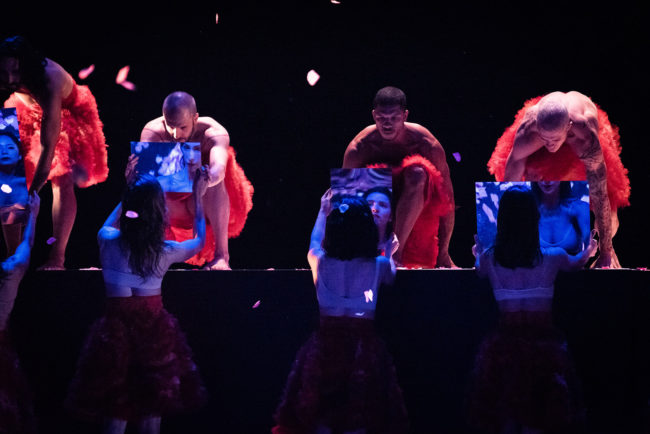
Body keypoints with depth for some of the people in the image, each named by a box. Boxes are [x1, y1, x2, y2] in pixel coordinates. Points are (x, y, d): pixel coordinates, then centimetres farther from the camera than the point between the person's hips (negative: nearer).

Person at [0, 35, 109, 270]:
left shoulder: (48, 81, -42)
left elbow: (47, 146, -41)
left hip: (66, 114, -5)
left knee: (63, 181, -21)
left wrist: (31, 193, -43)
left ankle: (56, 258, -18)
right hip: (27, 110, 5)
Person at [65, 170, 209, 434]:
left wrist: (130, 193, 31)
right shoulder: (165, 252, -8)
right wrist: (198, 198, 24)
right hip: (154, 332, -1)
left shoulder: (109, 243, -6)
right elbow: (199, 241, 15)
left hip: (115, 331, 1)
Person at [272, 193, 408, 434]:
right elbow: (391, 275, 19)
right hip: (364, 347, -1)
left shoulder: (321, 262, -3)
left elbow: (313, 244, 22)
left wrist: (323, 211, 38)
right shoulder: (378, 265, -7)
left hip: (325, 345, 1)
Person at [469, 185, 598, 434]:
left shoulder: (489, 259, -6)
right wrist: (589, 250, 42)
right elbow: (578, 262, 18)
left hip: (504, 347, 1)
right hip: (542, 345, -1)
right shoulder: (552, 258, -7)